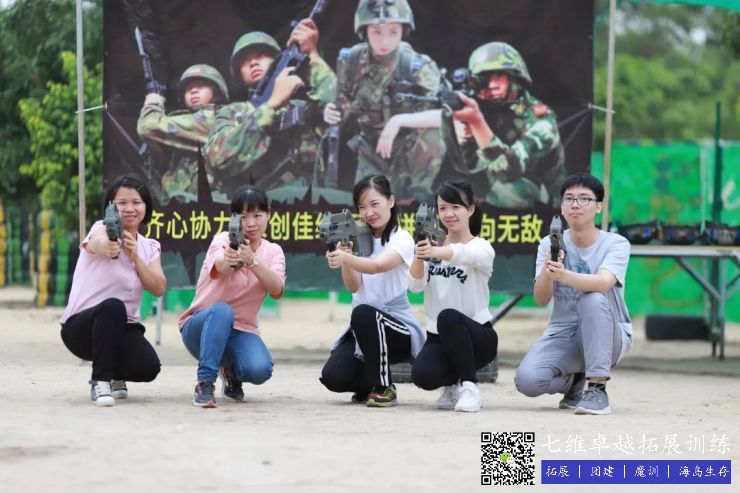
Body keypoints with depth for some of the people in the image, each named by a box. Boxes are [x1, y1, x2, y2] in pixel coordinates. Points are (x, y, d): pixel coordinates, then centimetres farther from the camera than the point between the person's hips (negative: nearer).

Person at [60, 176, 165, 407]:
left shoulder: (149, 247, 7)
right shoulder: (102, 229, -10)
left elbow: (158, 289, -7)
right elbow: (98, 242, -36)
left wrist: (135, 256, -23)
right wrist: (107, 247, -62)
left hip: (121, 327, 5)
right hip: (80, 326, -5)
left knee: (148, 368, -25)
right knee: (112, 306, -38)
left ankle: (114, 374, 12)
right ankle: (101, 381, -22)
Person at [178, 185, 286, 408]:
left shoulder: (273, 251, 1)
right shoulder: (224, 239, -9)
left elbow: (276, 291, -21)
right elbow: (220, 267, -35)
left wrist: (252, 261, -40)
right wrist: (227, 260, -61)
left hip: (241, 331, 2)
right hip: (201, 326, -2)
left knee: (260, 370, -29)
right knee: (222, 310, -37)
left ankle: (231, 371, 6)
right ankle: (205, 384, -29)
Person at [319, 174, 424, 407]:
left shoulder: (401, 239, -9)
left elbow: (378, 266, -31)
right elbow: (353, 286, -7)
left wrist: (346, 259, -49)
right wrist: (344, 258, -27)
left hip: (398, 329, -5)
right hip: (363, 329, 5)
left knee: (363, 313, -37)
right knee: (333, 377, -20)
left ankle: (384, 387, -19)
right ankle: (368, 383, 16)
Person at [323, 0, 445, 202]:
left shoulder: (417, 66, -22)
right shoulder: (354, 59, -12)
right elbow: (346, 103, 2)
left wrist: (399, 121, -42)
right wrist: (332, 112, -22)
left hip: (411, 151, -3)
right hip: (373, 150, 3)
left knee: (430, 132, -33)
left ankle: (415, 199, -16)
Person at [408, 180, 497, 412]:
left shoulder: (482, 248, -7)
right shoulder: (432, 245, 6)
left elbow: (463, 254, -34)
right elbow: (415, 286, -11)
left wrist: (435, 252, -55)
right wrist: (419, 256, -31)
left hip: (476, 336, -3)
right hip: (438, 337, 3)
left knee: (448, 317, -37)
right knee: (423, 375, -29)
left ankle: (469, 387, -20)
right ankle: (452, 384, 8)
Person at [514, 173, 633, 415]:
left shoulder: (615, 244, -11)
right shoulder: (550, 244, -2)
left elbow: (603, 283, -32)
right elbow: (541, 299, -14)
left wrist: (564, 275, -50)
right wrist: (547, 272, -36)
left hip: (607, 338, -3)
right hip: (563, 334, 3)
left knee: (594, 298, -35)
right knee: (527, 379, -25)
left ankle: (597, 388, -25)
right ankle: (575, 381, 11)